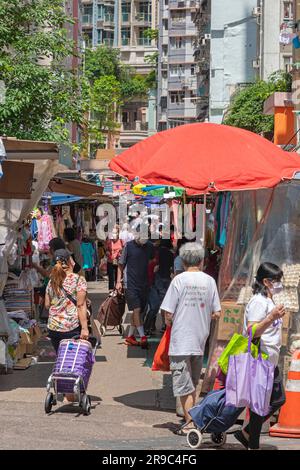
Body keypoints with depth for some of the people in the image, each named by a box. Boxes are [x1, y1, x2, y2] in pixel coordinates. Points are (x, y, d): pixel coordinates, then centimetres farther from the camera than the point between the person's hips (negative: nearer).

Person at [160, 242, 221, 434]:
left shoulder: (179, 280, -10)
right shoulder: (209, 281, 1)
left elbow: (168, 313, -10)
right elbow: (217, 313, 3)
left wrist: (170, 324, 11)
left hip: (181, 341, -4)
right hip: (200, 340, 4)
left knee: (184, 385, 0)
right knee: (193, 384, 17)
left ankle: (190, 423, -2)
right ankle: (194, 419, 21)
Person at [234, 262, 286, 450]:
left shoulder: (269, 301, 16)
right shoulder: (259, 302, -16)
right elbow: (251, 332, -25)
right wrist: (272, 317, -33)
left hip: (270, 362, 10)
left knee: (278, 399, 11)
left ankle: (247, 433, 17)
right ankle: (253, 444, 6)